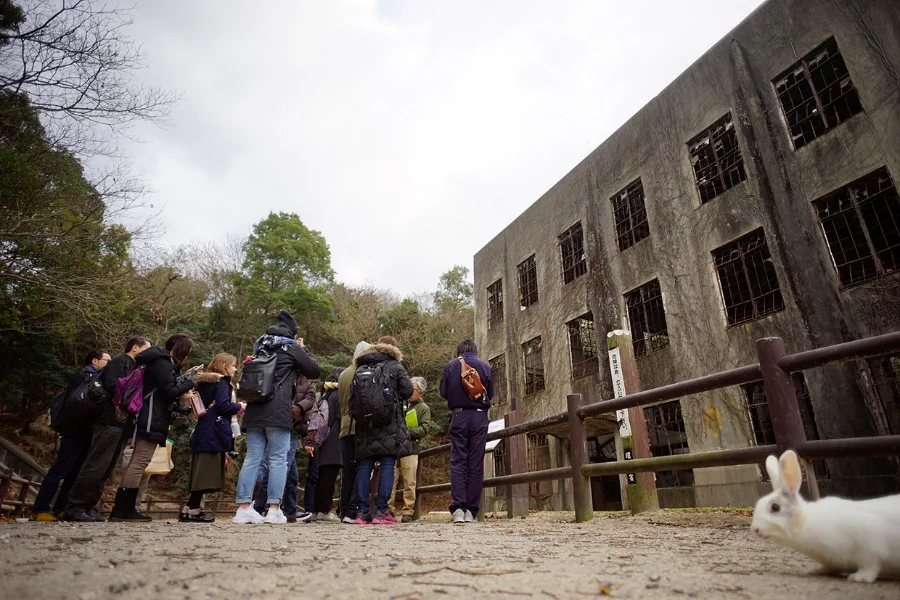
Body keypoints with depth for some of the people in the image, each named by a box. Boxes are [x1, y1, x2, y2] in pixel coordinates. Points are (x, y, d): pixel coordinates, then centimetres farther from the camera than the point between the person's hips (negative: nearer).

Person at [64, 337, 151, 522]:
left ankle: (89, 506, 13)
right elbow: (112, 385, -17)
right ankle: (74, 507, -5)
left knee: (107, 469, 8)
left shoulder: (134, 368, 24)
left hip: (123, 423, 9)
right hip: (112, 421, -9)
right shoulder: (119, 361, -2)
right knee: (96, 466, -10)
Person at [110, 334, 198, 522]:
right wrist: (190, 381, -4)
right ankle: (125, 509, -8)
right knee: (140, 461, -10)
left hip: (150, 420, 11)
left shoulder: (163, 362, 21)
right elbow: (169, 392, -15)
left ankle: (120, 509, 13)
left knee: (137, 462, 10)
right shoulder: (162, 362, -9)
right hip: (152, 420, -11)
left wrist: (183, 409, 13)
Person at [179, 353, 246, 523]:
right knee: (207, 473, -5)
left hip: (203, 433, 9)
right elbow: (223, 405, -17)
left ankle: (189, 509, 13)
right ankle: (192, 510, -3)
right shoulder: (222, 382, -6)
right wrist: (239, 407, 0)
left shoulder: (205, 382, 21)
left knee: (202, 473, 11)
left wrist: (234, 409, 17)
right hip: (214, 434, -9)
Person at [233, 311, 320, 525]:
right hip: (278, 411, -6)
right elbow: (315, 371, 8)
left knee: (252, 458, 7)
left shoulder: (260, 345, 18)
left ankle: (244, 508, 5)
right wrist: (303, 349, 19)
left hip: (254, 409, 6)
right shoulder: (292, 347, 1)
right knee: (278, 459, -1)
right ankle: (274, 510, -2)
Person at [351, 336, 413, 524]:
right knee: (387, 465, -1)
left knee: (364, 466, 7)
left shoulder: (359, 369, 12)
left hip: (364, 425, 4)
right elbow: (407, 390, -5)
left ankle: (362, 511, 7)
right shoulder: (394, 366, 0)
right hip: (389, 424, -4)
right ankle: (381, 510, -5)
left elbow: (352, 396, 8)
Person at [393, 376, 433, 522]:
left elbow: (425, 429, -4)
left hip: (410, 450, -2)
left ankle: (407, 513, 8)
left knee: (409, 484, 0)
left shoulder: (423, 408, 6)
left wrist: (407, 431, -15)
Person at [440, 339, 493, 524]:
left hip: (458, 416, 0)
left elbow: (443, 392, 4)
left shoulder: (450, 366, 4)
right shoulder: (485, 366, 5)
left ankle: (458, 508, -8)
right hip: (479, 416, 1)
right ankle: (471, 510, 5)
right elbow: (490, 393, 8)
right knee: (476, 463, 4)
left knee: (457, 461, 2)